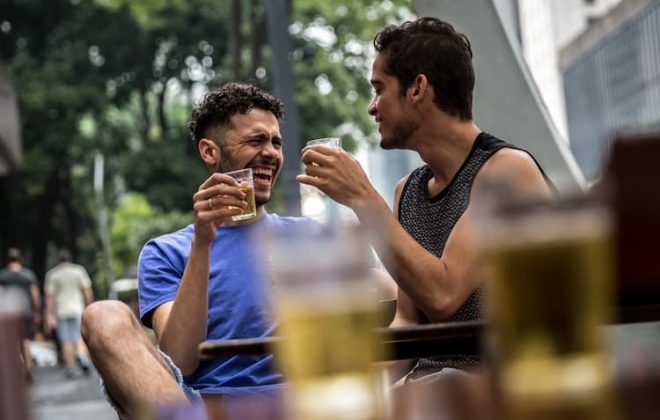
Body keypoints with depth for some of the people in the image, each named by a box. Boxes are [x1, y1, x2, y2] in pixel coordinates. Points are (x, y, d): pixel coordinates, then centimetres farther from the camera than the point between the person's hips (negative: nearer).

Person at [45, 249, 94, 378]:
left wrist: (49, 315, -2)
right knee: (79, 337, 8)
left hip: (61, 311, 0)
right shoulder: (79, 270, 3)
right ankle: (82, 355, -20)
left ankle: (70, 368, 4)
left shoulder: (52, 274, 0)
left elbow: (50, 296, -3)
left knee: (66, 341, 3)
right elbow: (87, 291, 0)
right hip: (78, 309, 1)